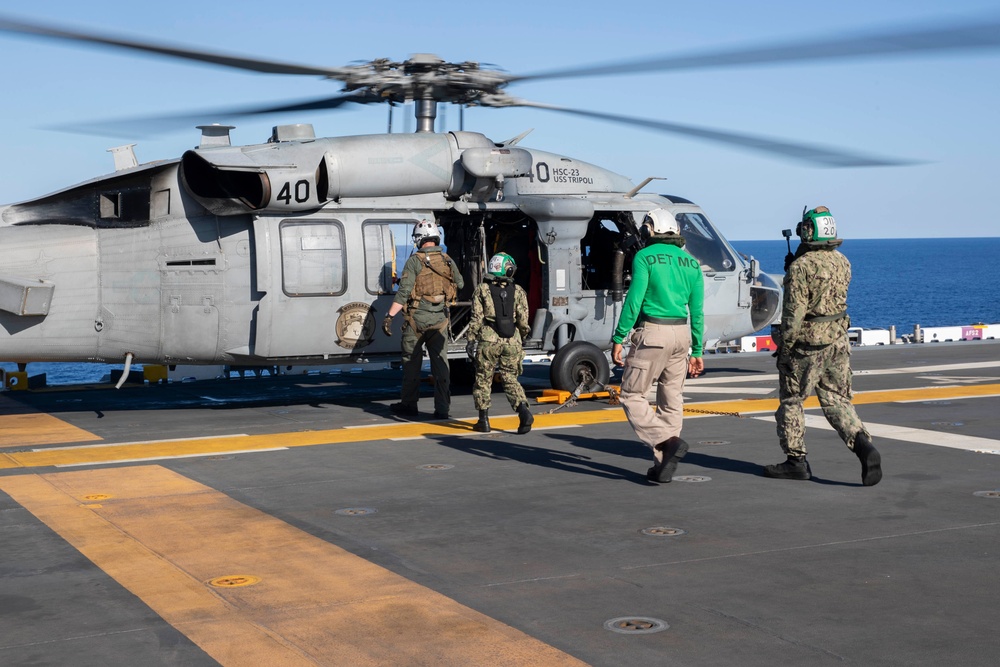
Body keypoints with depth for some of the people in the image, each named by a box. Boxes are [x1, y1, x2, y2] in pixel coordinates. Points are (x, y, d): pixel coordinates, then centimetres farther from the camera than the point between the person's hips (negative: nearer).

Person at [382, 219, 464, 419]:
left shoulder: (415, 261, -10)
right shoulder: (448, 261, 4)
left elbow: (404, 292, -17)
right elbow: (460, 284, 22)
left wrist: (389, 316, -17)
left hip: (417, 319, -4)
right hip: (440, 320, 4)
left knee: (411, 362, 9)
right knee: (440, 363, 6)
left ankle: (409, 404, 16)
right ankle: (442, 408, 5)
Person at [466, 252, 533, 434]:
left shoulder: (482, 289, 1)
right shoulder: (518, 291, 4)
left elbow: (476, 318, -3)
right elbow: (523, 320, 1)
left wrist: (472, 341, 1)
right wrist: (523, 334, 20)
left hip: (488, 340, -2)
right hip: (512, 341, 2)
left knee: (483, 379, 10)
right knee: (510, 379, 9)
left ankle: (484, 420, 10)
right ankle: (523, 411, -12)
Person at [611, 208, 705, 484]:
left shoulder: (645, 257, -5)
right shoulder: (691, 263, 12)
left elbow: (633, 301, -13)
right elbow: (697, 312, 12)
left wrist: (618, 339, -8)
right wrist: (696, 352, 17)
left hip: (652, 333, -6)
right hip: (681, 335, 6)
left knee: (632, 396, 3)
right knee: (671, 401, 11)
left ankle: (669, 442, -14)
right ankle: (663, 466, 13)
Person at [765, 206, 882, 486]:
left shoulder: (801, 266, -18)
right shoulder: (842, 262, 5)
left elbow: (794, 313, -19)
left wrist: (784, 348, -10)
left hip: (806, 343, -6)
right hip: (837, 339, 6)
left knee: (791, 400, 9)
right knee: (836, 401, 10)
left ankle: (796, 461, 15)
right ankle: (863, 446, -11)